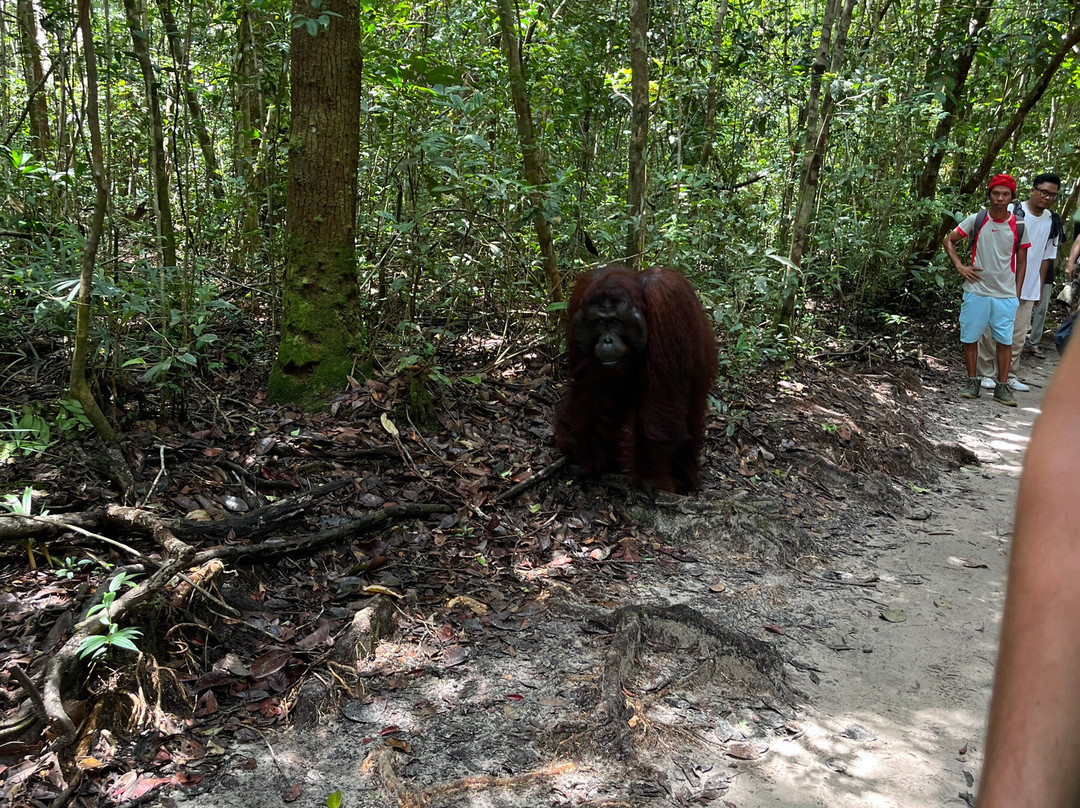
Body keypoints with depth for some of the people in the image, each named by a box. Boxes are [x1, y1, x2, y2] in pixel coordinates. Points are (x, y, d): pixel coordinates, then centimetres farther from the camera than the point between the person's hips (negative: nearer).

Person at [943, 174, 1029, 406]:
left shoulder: (1019, 226, 1)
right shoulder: (976, 220, -2)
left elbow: (1021, 261, 9)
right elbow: (949, 241, 7)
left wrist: (1017, 293, 5)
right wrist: (959, 266, -5)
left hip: (1006, 294, 0)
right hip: (976, 291, 0)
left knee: (1005, 341, 2)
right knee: (970, 337, 4)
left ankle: (1002, 387, 11)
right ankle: (972, 381, 18)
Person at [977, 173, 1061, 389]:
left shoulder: (1052, 222, 7)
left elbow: (1046, 258, 14)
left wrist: (1040, 288, 12)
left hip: (1029, 289, 4)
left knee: (1018, 335, 8)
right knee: (992, 330, 2)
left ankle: (1011, 375, 17)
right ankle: (985, 373, 12)